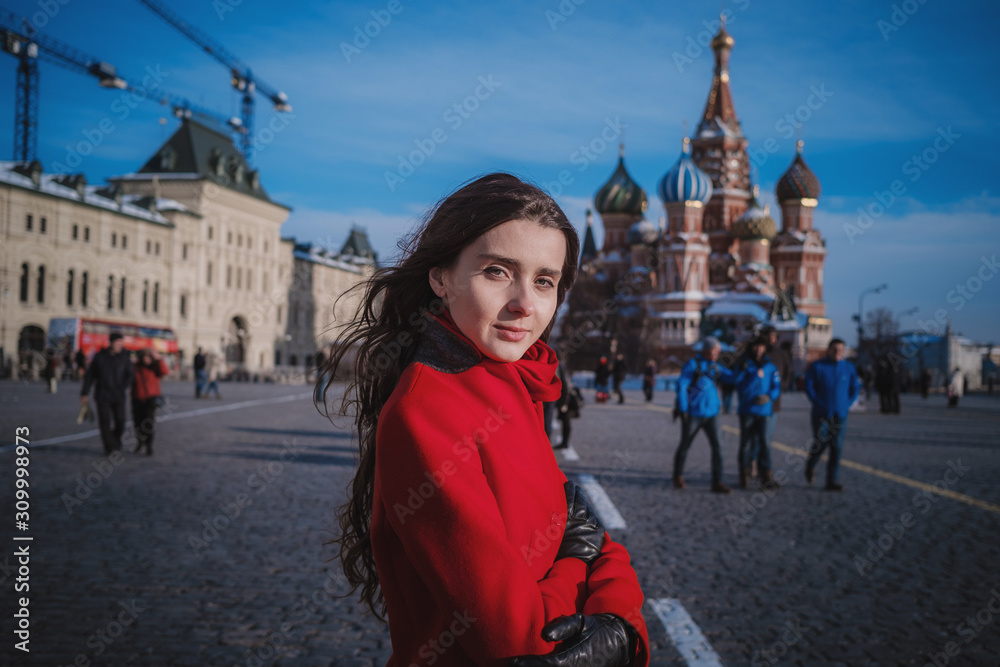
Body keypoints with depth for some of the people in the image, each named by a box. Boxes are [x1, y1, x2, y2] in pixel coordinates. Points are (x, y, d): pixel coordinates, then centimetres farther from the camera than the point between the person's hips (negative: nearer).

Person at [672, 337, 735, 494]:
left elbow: (733, 377, 1)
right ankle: (678, 477, 29)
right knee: (685, 446, 9)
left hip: (711, 414, 5)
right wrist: (683, 410, -13)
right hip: (693, 414, -5)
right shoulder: (692, 365, -8)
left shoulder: (716, 367, 10)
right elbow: (681, 386, -11)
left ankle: (717, 483, -7)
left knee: (716, 447, -7)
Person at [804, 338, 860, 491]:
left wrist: (847, 404, 3)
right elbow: (808, 387, -2)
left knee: (837, 447, -2)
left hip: (840, 415, 3)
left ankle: (831, 480, 2)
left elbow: (855, 388, 13)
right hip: (821, 414, -2)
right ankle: (810, 466, 26)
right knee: (820, 443, -5)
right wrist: (818, 403, -8)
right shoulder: (817, 366, -1)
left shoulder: (849, 368, 7)